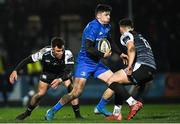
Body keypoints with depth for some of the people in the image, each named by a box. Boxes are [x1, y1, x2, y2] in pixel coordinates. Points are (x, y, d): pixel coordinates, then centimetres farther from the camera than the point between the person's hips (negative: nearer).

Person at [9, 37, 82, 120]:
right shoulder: (45, 53, -33)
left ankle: (77, 115, -13)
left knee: (70, 88, -22)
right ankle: (27, 113, 18)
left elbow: (69, 71, -39)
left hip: (63, 73, 0)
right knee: (40, 94, -6)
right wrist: (15, 71, -24)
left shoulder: (68, 54, -36)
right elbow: (29, 59, -22)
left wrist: (60, 79, -57)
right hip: (48, 72, 0)